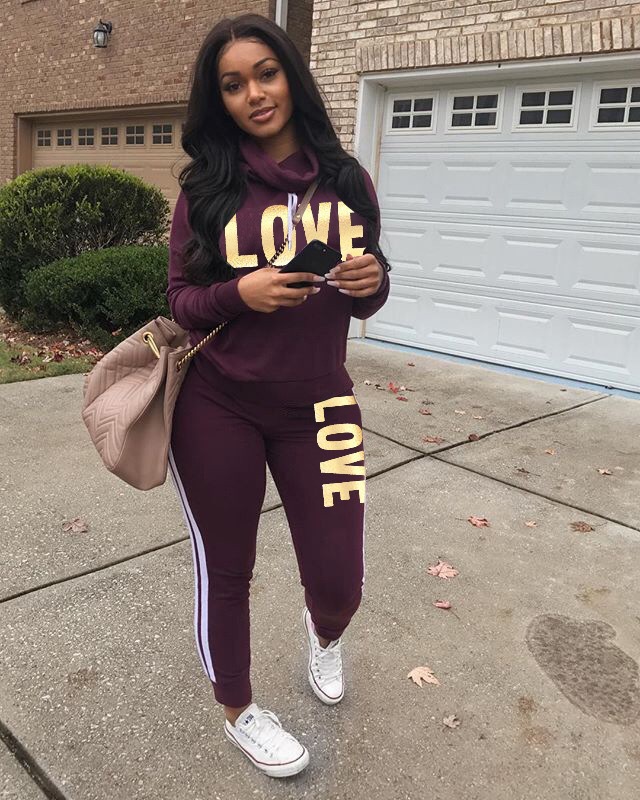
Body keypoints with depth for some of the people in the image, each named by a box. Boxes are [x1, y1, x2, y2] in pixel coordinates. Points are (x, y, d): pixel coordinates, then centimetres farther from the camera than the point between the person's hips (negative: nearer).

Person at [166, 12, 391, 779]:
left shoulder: (346, 179, 2)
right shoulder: (205, 186, -3)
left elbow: (362, 301, 10)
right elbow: (179, 299, -1)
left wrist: (373, 280, -13)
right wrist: (241, 292, -20)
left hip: (315, 402, 2)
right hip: (216, 406, -1)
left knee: (339, 580, 5)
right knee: (225, 571, 12)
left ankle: (321, 631, 45)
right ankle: (237, 712, 39)